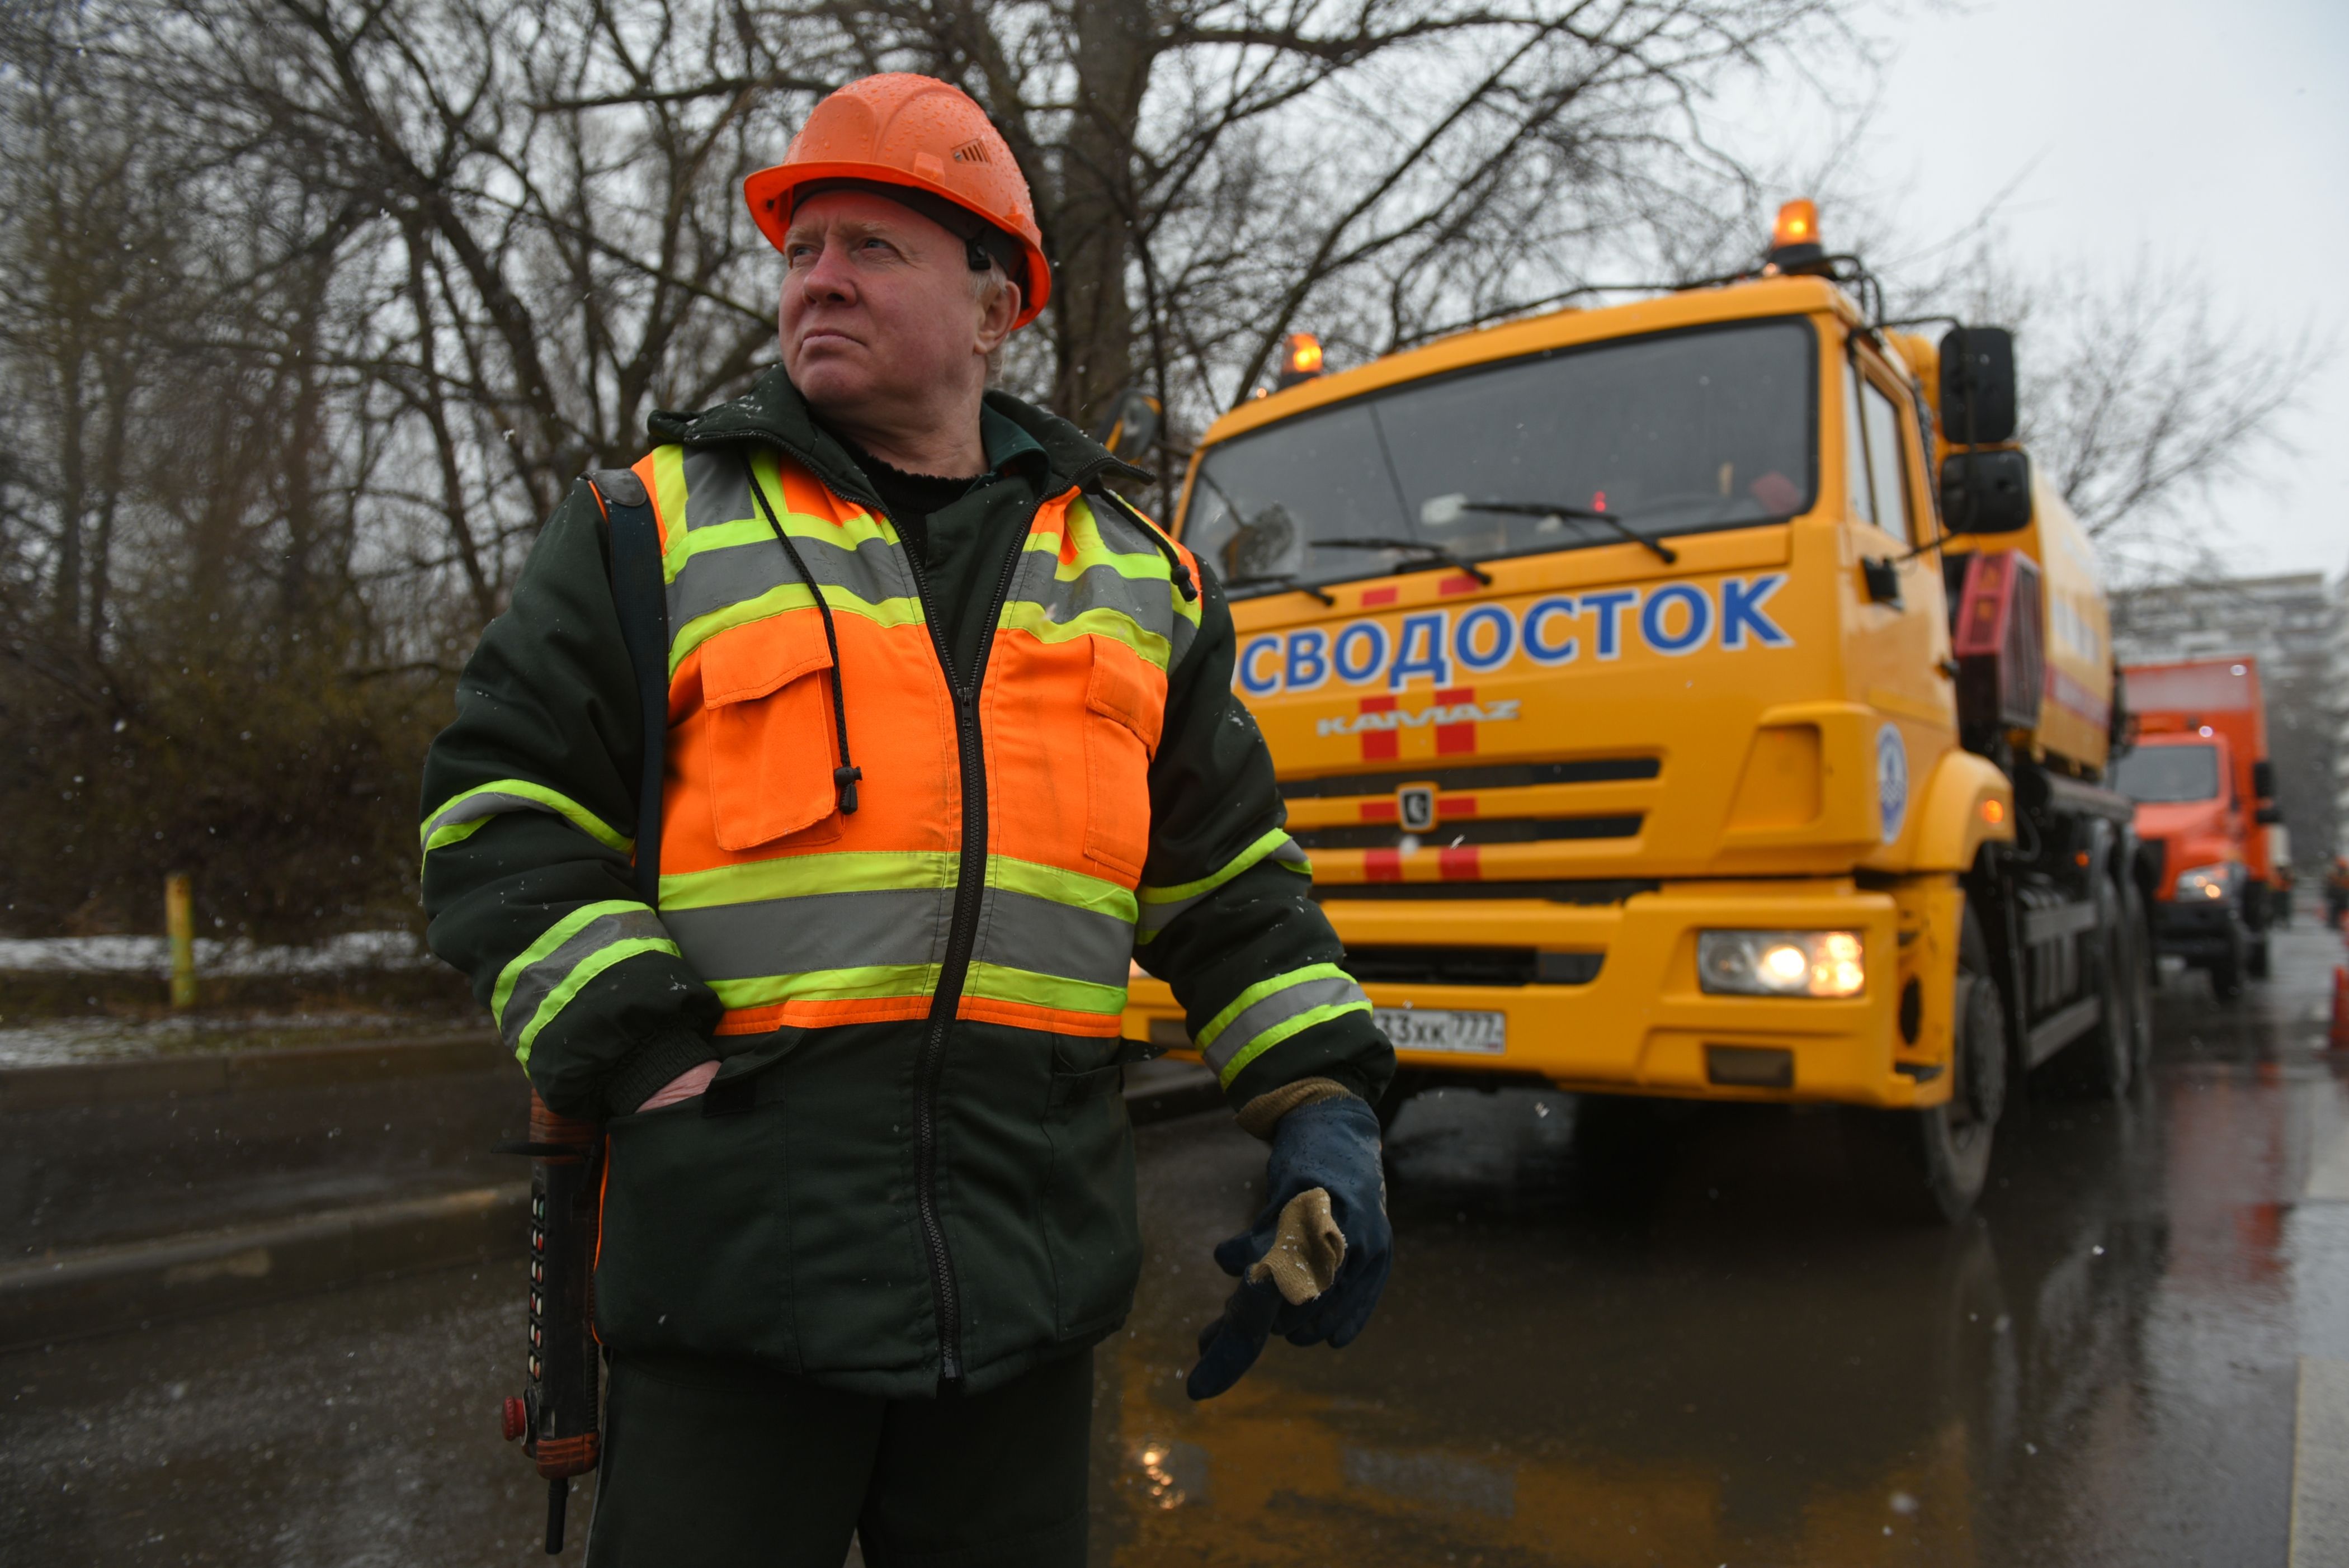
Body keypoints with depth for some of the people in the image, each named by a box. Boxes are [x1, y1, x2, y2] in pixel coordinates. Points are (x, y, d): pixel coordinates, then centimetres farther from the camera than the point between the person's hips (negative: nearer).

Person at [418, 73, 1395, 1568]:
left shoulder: (1135, 572, 12)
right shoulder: (663, 524, 4)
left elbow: (1232, 879, 14)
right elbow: (504, 816, 0)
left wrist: (1322, 1109, 4)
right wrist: (644, 1062, -12)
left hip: (1031, 1270, 3)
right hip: (732, 1252, -2)